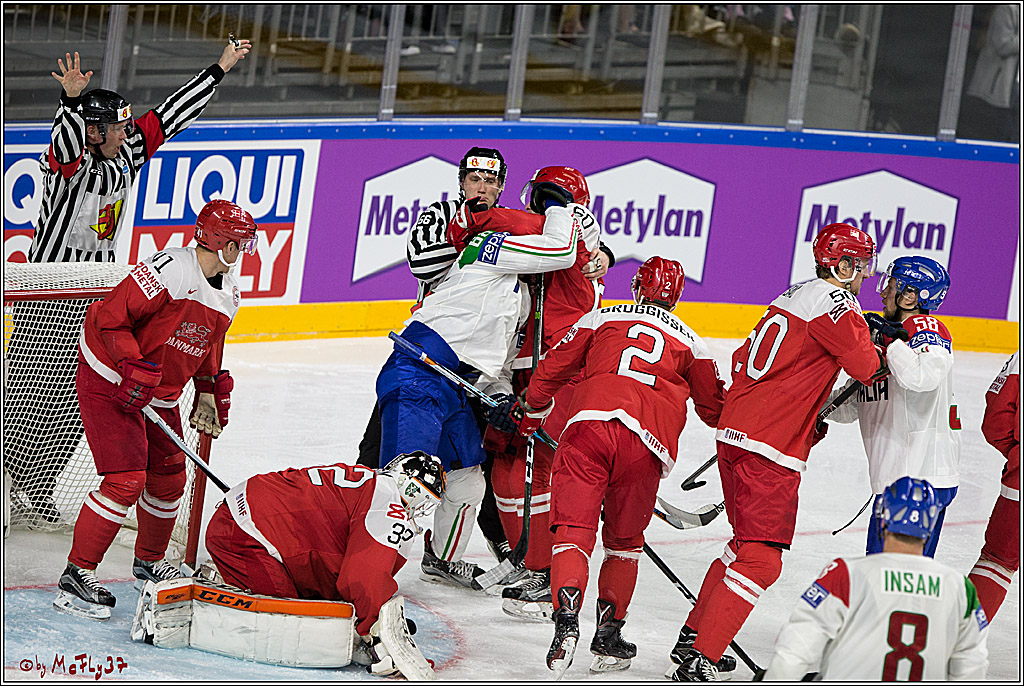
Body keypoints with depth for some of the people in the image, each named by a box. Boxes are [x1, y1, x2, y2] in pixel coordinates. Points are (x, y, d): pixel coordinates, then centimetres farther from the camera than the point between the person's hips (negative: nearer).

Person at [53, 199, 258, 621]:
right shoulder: (169, 271, -24)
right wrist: (135, 369, -27)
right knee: (126, 479, -17)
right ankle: (77, 575, -12)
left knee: (169, 478, 14)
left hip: (158, 395, 9)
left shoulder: (227, 296, 5)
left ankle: (149, 562, 37)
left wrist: (210, 391, 13)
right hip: (109, 383, -9)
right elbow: (108, 317, -24)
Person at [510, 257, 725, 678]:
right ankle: (609, 633, 18)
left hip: (589, 422, -1)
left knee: (573, 530, -2)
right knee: (624, 542, 20)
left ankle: (566, 616, -26)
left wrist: (531, 411, 41)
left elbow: (552, 369, 23)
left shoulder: (601, 318, 22)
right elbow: (714, 409, 32)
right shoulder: (690, 342, 24)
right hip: (646, 445, 1)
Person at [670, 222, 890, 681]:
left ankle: (693, 638, 32)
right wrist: (882, 352, 7)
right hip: (769, 451, -10)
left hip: (735, 434, 10)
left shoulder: (793, 297, 18)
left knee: (746, 544, 25)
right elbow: (867, 368, -16)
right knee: (761, 560, -11)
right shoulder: (834, 301, -10)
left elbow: (744, 360, 22)